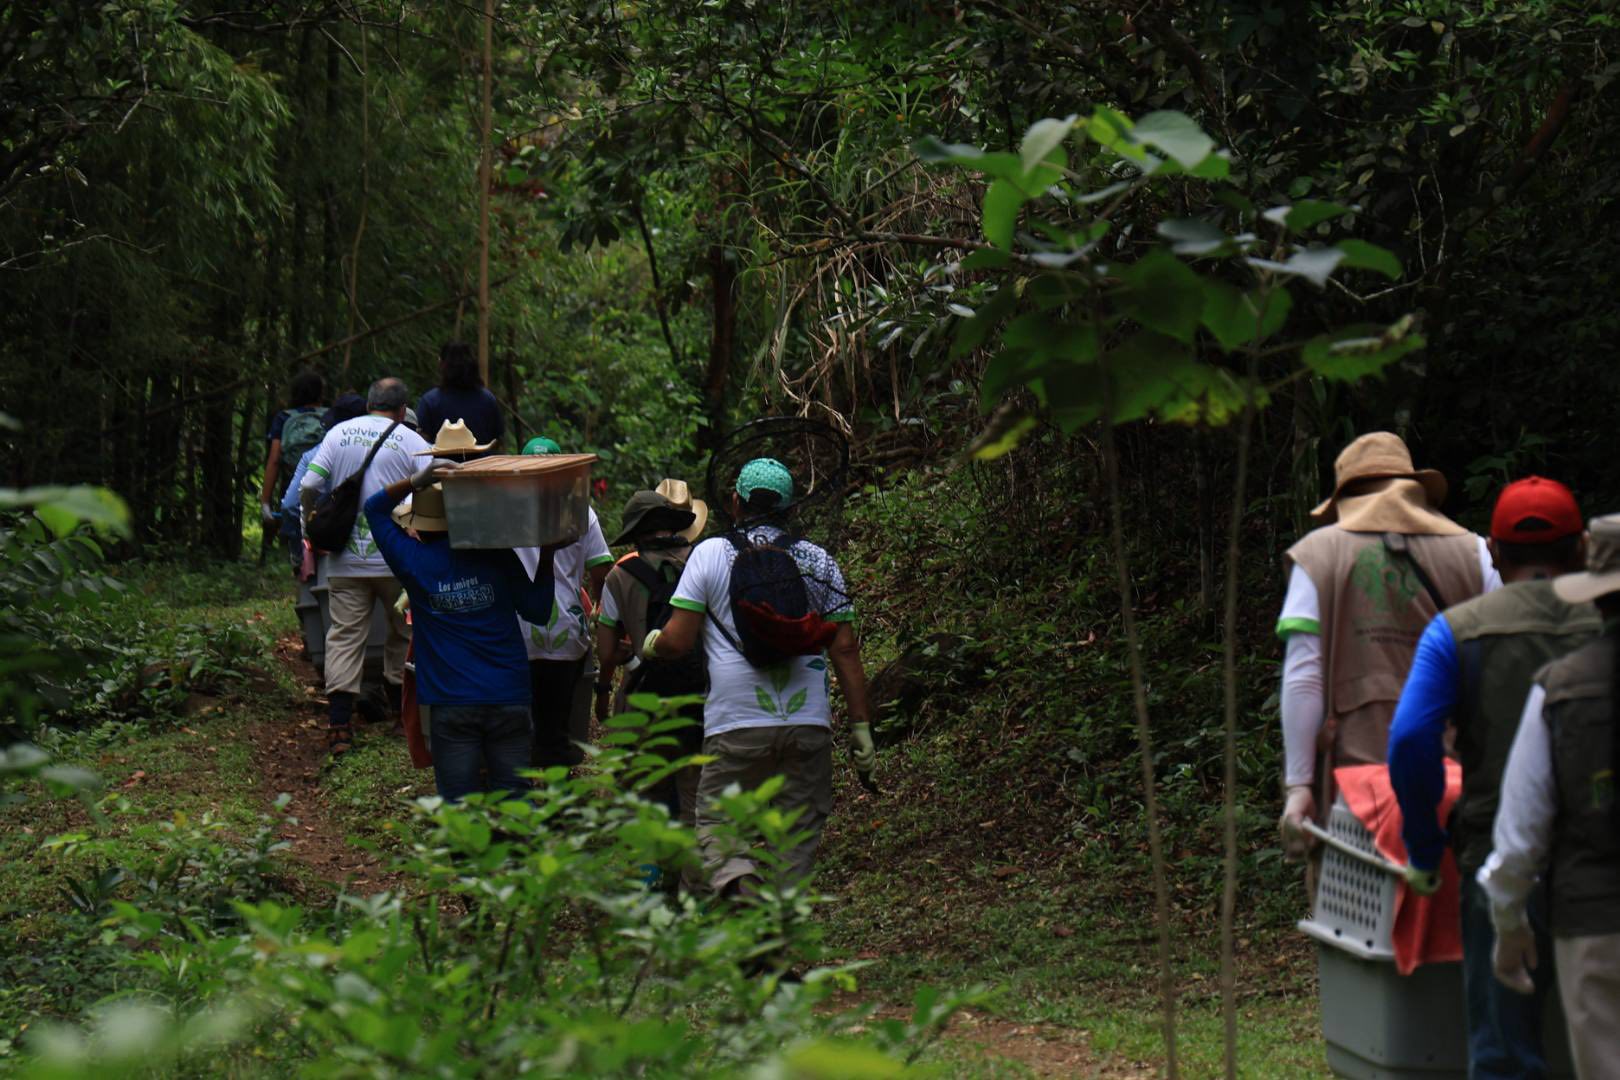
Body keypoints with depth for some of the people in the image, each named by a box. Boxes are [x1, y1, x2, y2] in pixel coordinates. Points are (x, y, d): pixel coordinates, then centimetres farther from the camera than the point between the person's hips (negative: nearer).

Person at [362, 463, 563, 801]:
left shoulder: (414, 562, -2)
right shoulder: (497, 555, -1)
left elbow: (375, 507, 12)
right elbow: (538, 611, 5)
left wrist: (416, 481, -2)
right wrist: (547, 558, 11)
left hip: (451, 704, -1)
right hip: (509, 699, 1)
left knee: (458, 802, 3)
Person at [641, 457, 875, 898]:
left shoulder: (710, 554, 2)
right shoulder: (819, 561, 9)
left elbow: (677, 641, -2)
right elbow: (845, 651, 6)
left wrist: (649, 644, 20)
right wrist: (861, 726, 10)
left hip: (736, 725, -2)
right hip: (809, 724, 2)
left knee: (717, 823, 6)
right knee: (797, 829, 10)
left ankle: (736, 880, -24)